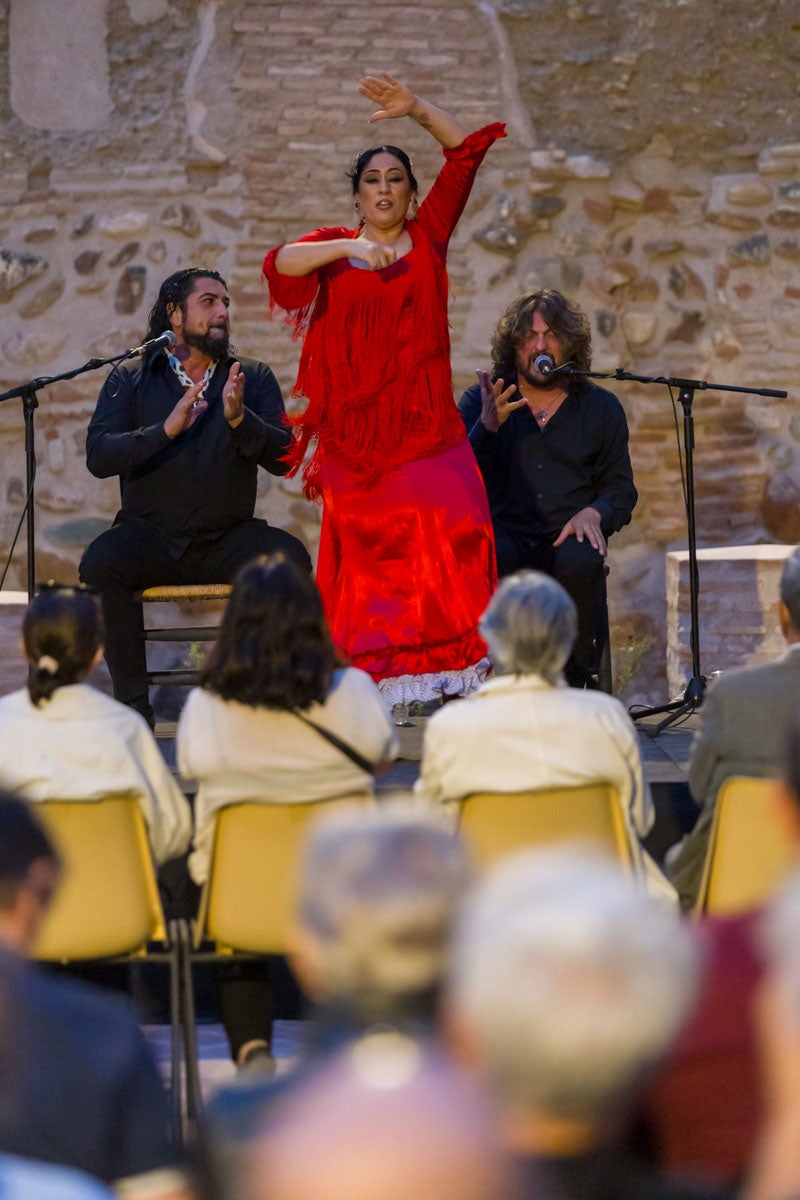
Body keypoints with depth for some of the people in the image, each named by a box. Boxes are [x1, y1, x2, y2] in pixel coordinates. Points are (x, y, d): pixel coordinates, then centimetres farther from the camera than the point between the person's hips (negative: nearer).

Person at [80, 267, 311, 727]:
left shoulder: (253, 378, 9)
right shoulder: (130, 381, 6)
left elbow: (282, 458, -3)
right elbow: (99, 456, -9)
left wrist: (238, 418, -21)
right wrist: (166, 430, -23)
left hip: (228, 539, 1)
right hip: (150, 535, -1)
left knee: (291, 558, -28)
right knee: (101, 564, -31)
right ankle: (134, 706, -24)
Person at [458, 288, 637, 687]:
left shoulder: (601, 408, 15)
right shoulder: (481, 401, 11)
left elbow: (621, 489, 16)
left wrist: (594, 513, -7)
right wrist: (488, 426, -18)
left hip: (568, 538, 1)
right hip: (504, 536, -1)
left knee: (579, 562, -35)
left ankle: (576, 681, -23)